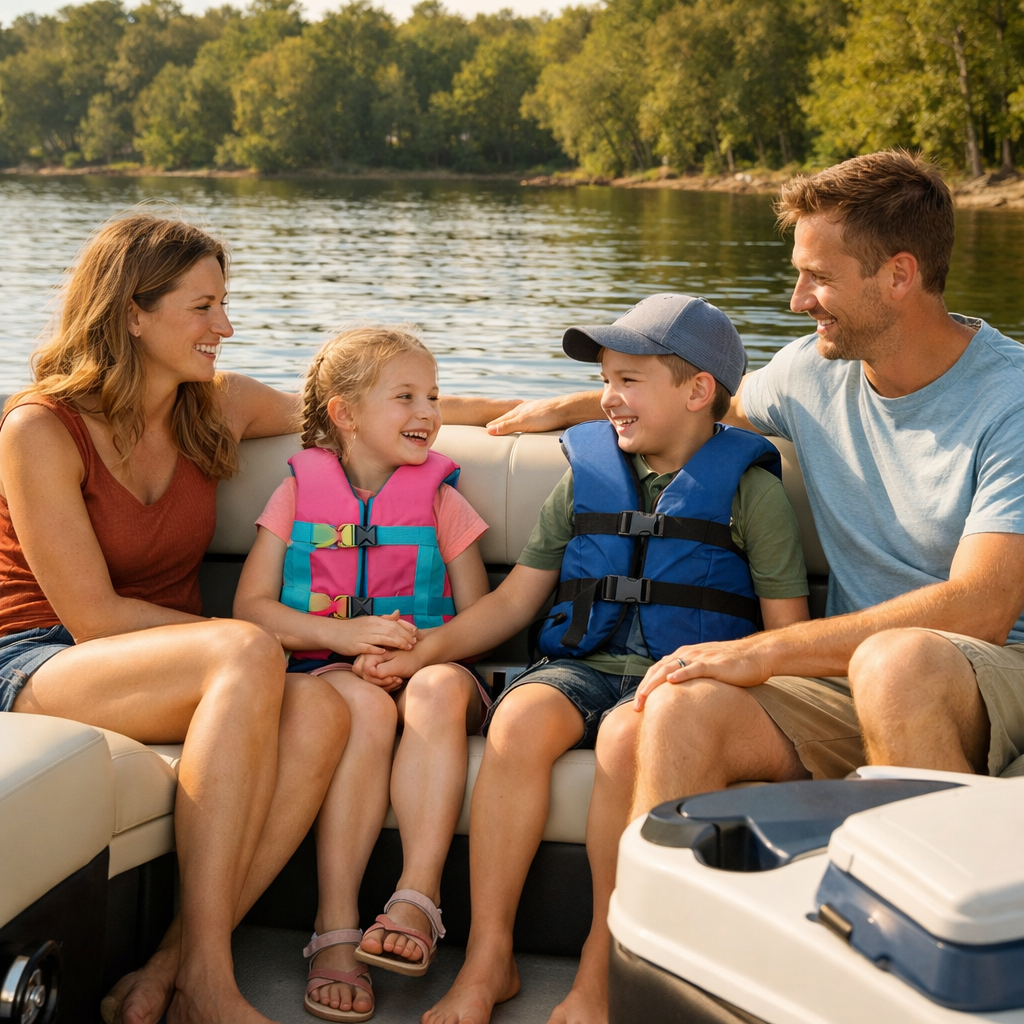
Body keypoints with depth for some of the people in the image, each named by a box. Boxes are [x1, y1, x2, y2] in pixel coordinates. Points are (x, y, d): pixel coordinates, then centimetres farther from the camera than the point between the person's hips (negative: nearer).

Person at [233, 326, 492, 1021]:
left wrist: (419, 646, -15)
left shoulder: (440, 499, 10)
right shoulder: (301, 490, 8)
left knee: (440, 687, -35)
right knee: (367, 705, -36)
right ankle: (336, 931, -37)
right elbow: (251, 607, 2)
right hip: (325, 670, -1)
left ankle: (418, 898, -40)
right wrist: (343, 634, -13)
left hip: (424, 667, 1)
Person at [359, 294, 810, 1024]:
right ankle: (487, 961, -23)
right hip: (583, 664, 3)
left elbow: (787, 630, 2)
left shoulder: (749, 486, 6)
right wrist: (424, 651, 2)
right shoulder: (587, 472, 16)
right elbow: (514, 601, 16)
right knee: (520, 718, -29)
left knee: (628, 732, -36)